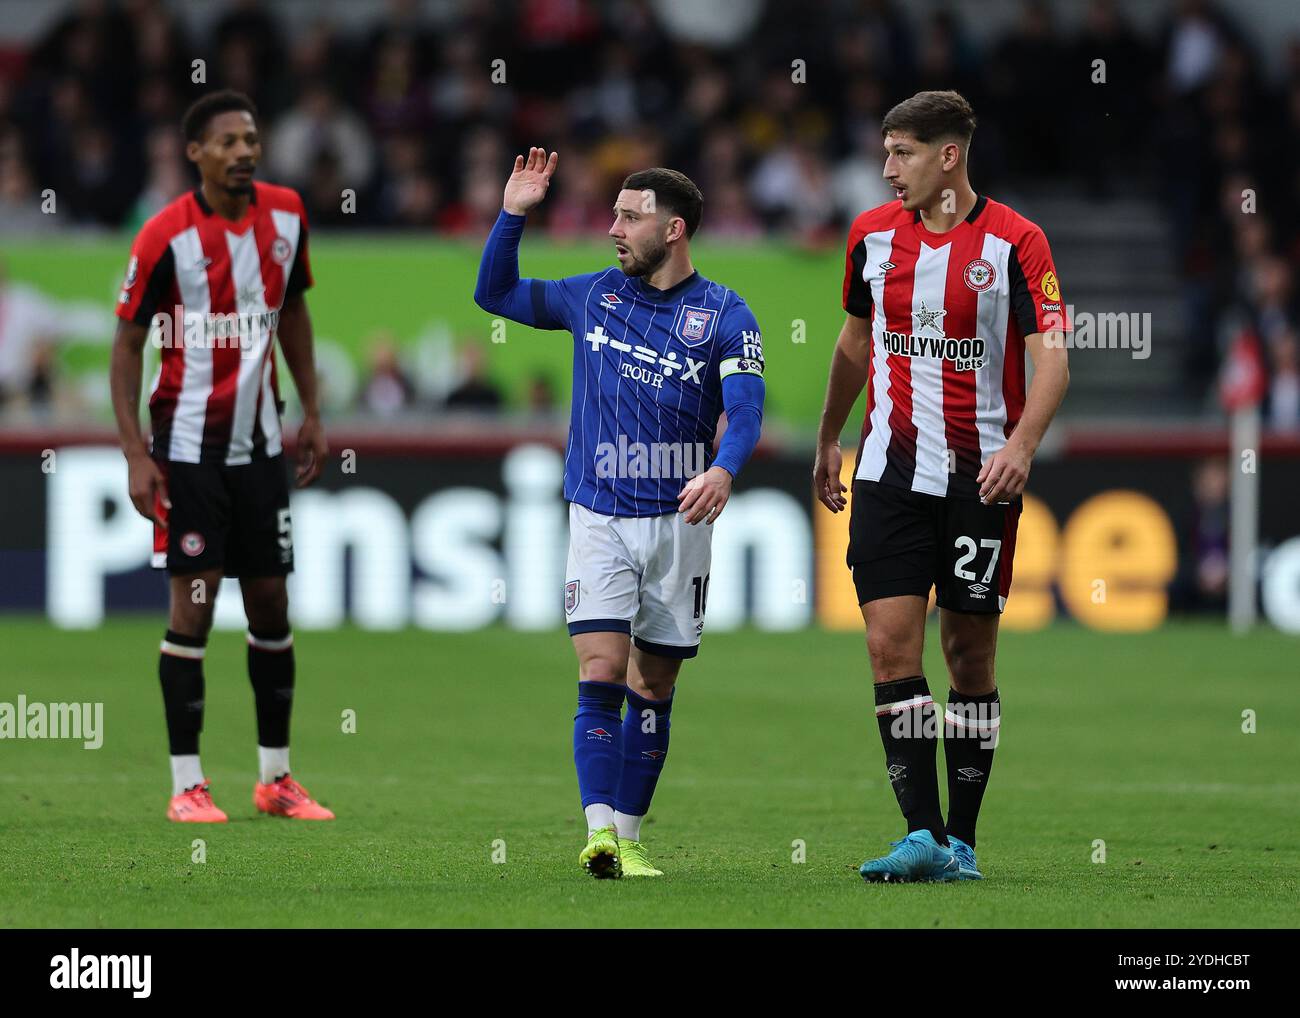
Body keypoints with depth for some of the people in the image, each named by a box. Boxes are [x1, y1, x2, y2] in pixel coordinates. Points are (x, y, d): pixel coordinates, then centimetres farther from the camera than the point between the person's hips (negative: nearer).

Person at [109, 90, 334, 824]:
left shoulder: (286, 214, 1)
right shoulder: (168, 236, -14)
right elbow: (127, 343, -8)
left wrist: (313, 414, 12)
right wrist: (135, 453, -14)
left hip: (260, 441, 5)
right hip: (189, 445, -5)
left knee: (271, 603, 8)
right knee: (193, 604, -7)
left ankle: (276, 777, 17)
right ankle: (188, 784, -1)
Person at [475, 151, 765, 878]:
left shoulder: (724, 315, -2)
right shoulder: (595, 297, 9)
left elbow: (747, 409, -14)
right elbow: (496, 294, 20)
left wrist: (723, 470, -33)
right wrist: (513, 214, 7)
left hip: (678, 521, -1)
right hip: (599, 518, 1)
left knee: (653, 688, 5)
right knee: (602, 673, -13)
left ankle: (628, 839, 13)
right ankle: (600, 833, -20)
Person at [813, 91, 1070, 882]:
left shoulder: (1014, 243, -8)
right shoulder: (873, 235, 6)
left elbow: (1052, 361, -14)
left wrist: (1021, 444, -30)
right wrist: (829, 441, 28)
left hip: (981, 479, -3)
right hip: (890, 472, 3)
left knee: (969, 654, 3)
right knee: (891, 645, -9)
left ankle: (962, 840, 13)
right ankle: (923, 835, -10)